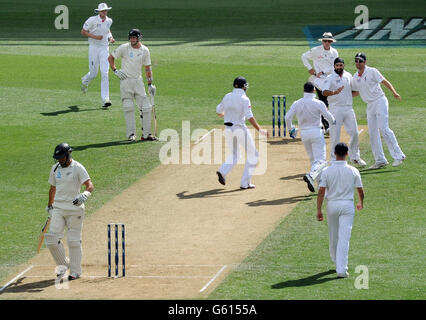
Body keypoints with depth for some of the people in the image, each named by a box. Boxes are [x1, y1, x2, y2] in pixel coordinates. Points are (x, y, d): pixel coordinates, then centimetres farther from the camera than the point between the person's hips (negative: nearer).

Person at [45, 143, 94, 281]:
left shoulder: (78, 168, -8)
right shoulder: (55, 169, 10)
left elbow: (90, 185, -17)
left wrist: (84, 195, -36)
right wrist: (49, 206, 24)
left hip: (74, 209, -5)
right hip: (58, 208, 5)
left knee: (74, 240, -1)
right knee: (52, 239, -4)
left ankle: (75, 271, 10)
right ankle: (63, 264, 17)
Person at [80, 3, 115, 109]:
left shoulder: (109, 21, 6)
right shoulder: (92, 20, -10)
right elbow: (83, 32, -6)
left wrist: (111, 37, 7)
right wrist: (95, 36, -18)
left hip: (104, 49, 3)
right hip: (94, 48, -3)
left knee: (104, 73, -9)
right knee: (93, 73, 4)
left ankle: (105, 99, -12)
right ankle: (85, 81, 43)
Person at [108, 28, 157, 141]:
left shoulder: (145, 50, 5)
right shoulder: (124, 48, -3)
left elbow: (148, 68, 13)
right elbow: (110, 58, 6)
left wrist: (150, 84, 9)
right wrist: (115, 70, -6)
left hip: (138, 80, 3)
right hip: (125, 80, -3)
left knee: (146, 107, -3)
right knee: (128, 108, -5)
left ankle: (146, 134, 4)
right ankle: (131, 134, 1)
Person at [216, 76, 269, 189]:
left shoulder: (227, 96, 4)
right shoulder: (244, 99, -13)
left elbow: (218, 111, 15)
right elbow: (249, 117, -21)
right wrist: (260, 130, -19)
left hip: (228, 128, 6)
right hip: (240, 128, -6)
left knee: (234, 155, 22)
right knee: (252, 154, 9)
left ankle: (222, 171, -5)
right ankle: (245, 183, 3)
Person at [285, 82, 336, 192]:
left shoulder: (297, 104, -2)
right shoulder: (318, 103, -10)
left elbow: (288, 117, -6)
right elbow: (328, 116, -5)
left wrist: (290, 128, 13)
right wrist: (333, 121, 18)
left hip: (304, 133, 4)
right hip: (316, 132, -4)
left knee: (313, 159, 19)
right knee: (320, 160, -6)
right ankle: (311, 175, -33)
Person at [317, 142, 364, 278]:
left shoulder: (327, 171, -5)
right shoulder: (353, 171, -4)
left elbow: (321, 192, -8)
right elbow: (360, 191, 4)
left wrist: (319, 210, -3)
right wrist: (361, 203, 24)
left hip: (332, 205, 1)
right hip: (347, 206, -1)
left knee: (333, 236, 18)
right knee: (344, 237, -5)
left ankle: (337, 263, 36)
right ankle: (341, 269, -12)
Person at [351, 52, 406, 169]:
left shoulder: (372, 72, -6)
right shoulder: (355, 77, 12)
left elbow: (385, 82, -11)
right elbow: (355, 92, 24)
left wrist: (394, 93, -25)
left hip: (380, 101, -7)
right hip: (370, 106, 7)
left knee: (383, 129, -17)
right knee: (372, 133, 4)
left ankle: (398, 156, -15)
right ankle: (380, 160, 9)